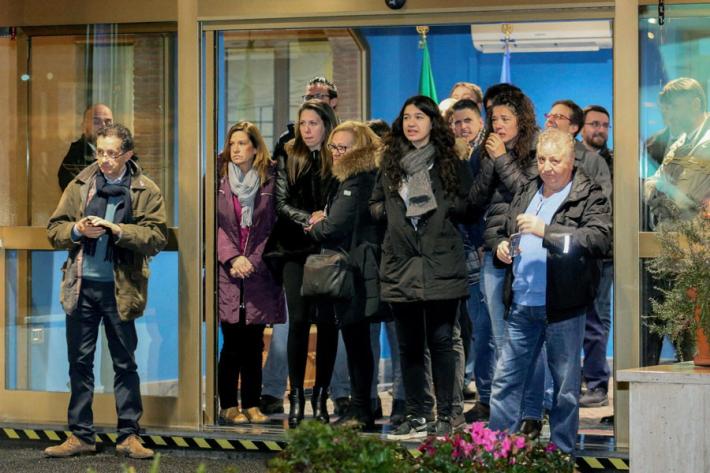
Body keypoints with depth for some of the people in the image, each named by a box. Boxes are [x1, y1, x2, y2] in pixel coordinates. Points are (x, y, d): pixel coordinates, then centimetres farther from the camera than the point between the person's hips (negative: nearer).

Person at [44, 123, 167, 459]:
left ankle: (129, 436, 12)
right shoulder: (79, 186, 8)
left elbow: (158, 237, -9)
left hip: (120, 289, -2)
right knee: (79, 362, 6)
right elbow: (54, 230, 9)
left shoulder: (145, 192, 0)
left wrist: (117, 229, -19)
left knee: (125, 363, 5)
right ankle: (80, 435, 13)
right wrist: (77, 231, -11)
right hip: (81, 286, 3)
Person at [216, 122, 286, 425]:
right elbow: (214, 225, 0)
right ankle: (228, 406, 1)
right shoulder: (218, 180, 5)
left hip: (258, 272, 1)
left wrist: (252, 261, -5)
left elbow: (273, 228, 6)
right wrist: (232, 258, -11)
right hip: (226, 272, -1)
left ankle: (251, 405, 11)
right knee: (232, 342, -5)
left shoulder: (270, 181, 5)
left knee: (254, 343, 4)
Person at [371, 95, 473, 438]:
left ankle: (446, 416, 2)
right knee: (408, 344, 6)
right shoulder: (391, 163, 13)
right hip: (400, 264, 3)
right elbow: (374, 205, 20)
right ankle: (415, 417, 12)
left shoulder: (452, 163, 4)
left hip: (441, 265, -3)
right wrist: (389, 209, 0)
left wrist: (440, 204, -12)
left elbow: (469, 209, 2)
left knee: (440, 340, -5)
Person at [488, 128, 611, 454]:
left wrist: (547, 231, -26)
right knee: (506, 379, 7)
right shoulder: (525, 195, 15)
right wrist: (501, 245, 5)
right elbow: (502, 230, 29)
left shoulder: (589, 197, -5)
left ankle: (562, 453, 14)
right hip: (521, 306, 6)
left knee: (565, 385, 5)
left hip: (563, 306, -6)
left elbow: (600, 239, -21)